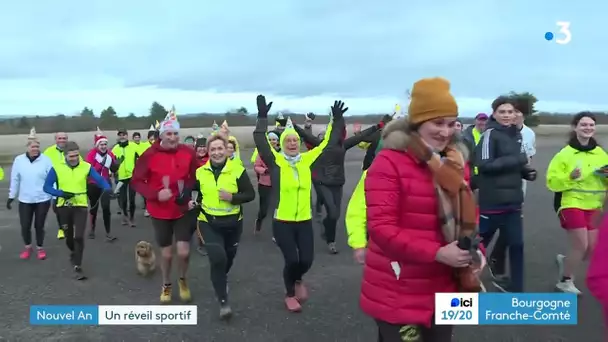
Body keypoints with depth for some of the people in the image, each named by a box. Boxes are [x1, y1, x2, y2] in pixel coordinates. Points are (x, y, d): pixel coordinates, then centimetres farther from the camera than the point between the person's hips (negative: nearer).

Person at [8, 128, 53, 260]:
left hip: (43, 199, -2)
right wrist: (11, 197, 7)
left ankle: (40, 248, 28)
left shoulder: (46, 160, -8)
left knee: (39, 225, 9)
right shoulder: (19, 160, -3)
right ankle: (28, 247, 32)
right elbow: (15, 180, 4)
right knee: (25, 226, 8)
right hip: (25, 200, 2)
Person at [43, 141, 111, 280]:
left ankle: (78, 267, 2)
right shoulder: (56, 168, -8)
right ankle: (73, 252, 52)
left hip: (80, 206, -2)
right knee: (69, 236, 19)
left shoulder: (86, 167, -8)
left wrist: (108, 189, -35)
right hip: (64, 206, 2)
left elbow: (100, 180, -14)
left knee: (79, 236, -11)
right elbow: (46, 187, -4)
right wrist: (61, 193, -20)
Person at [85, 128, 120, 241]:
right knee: (94, 207, 14)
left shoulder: (109, 154, -1)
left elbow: (114, 170, 6)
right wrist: (100, 164, -30)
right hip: (93, 185, -2)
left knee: (106, 207, -7)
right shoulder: (91, 154, -13)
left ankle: (108, 233, -2)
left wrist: (116, 163, -14)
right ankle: (92, 229, 35)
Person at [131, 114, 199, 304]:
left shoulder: (188, 153, -8)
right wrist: (155, 194, -23)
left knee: (183, 251, -4)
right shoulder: (150, 155, -15)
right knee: (166, 253, 9)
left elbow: (196, 177, 6)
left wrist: (188, 190, -13)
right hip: (160, 212, -1)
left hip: (183, 210, 1)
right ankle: (166, 285, 36)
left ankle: (183, 280, 28)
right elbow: (136, 181, -8)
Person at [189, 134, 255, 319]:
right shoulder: (200, 172, -4)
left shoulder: (238, 170, -12)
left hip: (233, 222, 1)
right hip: (209, 223, -1)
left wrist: (232, 197, -25)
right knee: (217, 258, -17)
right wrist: (192, 202, -8)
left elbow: (250, 194, -10)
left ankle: (222, 278, 57)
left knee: (228, 257, 21)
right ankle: (223, 301, -3)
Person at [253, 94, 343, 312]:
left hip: (305, 220, 3)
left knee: (306, 260, 3)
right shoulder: (276, 161, -6)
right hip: (282, 222, -3)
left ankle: (298, 280, 40)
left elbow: (327, 143, 9)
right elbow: (260, 142, -18)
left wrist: (337, 121, 5)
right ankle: (290, 295, 26)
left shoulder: (307, 160, 3)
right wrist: (262, 117, -26)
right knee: (291, 260, -2)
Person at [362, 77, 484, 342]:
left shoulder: (455, 163, 7)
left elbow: (468, 217, 14)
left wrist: (475, 251, -5)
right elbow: (381, 228, -21)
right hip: (398, 294, -7)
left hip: (443, 289, 7)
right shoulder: (389, 162, -15)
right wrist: (437, 253, -25)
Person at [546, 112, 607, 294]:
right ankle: (565, 280, 18)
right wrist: (570, 177, -27)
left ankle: (565, 261, 38)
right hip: (572, 204, -5)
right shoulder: (565, 153, -9)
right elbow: (552, 181, -11)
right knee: (581, 246, -5)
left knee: (592, 248, 7)